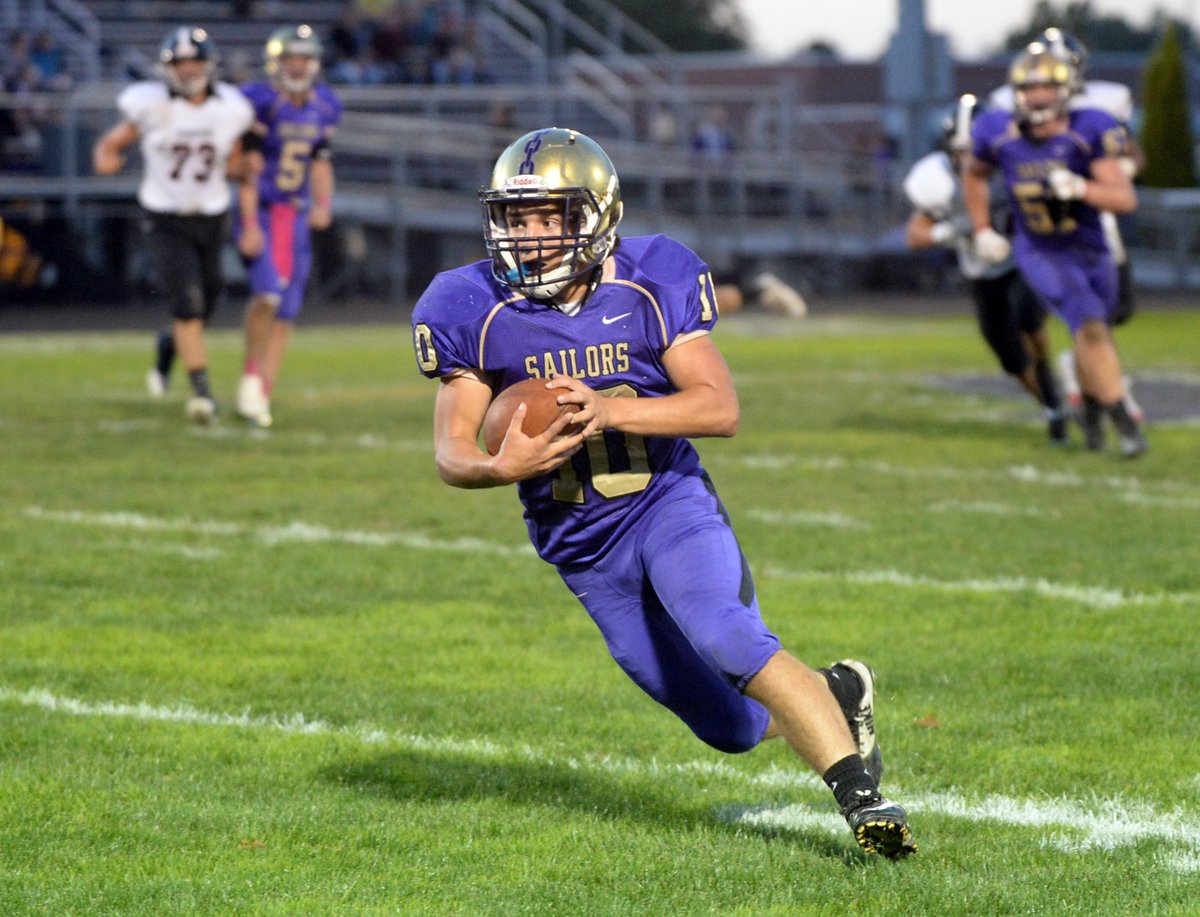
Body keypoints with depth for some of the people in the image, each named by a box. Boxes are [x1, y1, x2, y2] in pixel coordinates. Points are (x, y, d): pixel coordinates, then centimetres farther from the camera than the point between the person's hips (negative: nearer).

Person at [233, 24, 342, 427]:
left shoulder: (323, 108, 5)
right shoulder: (261, 103, -13)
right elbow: (249, 167, -15)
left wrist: (324, 204, -2)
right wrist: (250, 225, -20)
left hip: (296, 217, 6)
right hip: (259, 211, -6)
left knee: (286, 312, 3)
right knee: (267, 292, -23)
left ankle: (262, 394, 10)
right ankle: (250, 376, -5)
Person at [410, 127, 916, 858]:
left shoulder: (652, 285, -12)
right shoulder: (477, 312, -9)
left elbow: (722, 408, -16)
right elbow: (451, 452, -6)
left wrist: (609, 410, -31)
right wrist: (500, 468, -31)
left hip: (669, 502, -2)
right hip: (580, 544, 2)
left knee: (726, 639, -32)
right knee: (733, 728, 4)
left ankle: (862, 797, -26)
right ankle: (837, 695, 35)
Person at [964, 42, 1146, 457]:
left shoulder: (1087, 132, -20)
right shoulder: (999, 135, -13)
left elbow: (1125, 198, -25)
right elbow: (974, 173, 11)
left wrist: (1079, 188, -41)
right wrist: (982, 230, 5)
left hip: (1091, 250, 1)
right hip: (1040, 254, -1)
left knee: (1089, 336, 17)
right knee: (1091, 327, -21)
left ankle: (1091, 408, 46)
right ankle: (1123, 422, -14)